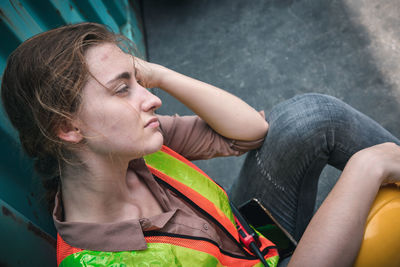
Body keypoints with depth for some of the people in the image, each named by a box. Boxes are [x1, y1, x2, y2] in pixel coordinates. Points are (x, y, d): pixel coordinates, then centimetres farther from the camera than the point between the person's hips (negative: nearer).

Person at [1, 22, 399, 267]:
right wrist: (368, 167, -32)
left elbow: (251, 130, -13)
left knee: (306, 114, -12)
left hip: (247, 232, 6)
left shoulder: (125, 148, -14)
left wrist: (158, 75, -21)